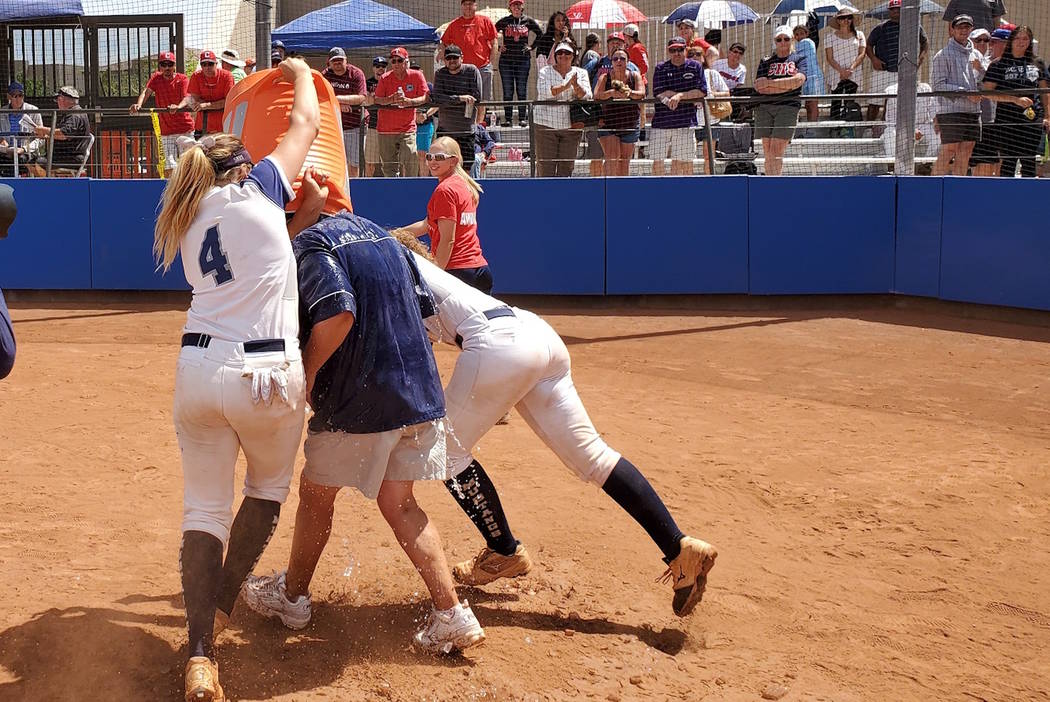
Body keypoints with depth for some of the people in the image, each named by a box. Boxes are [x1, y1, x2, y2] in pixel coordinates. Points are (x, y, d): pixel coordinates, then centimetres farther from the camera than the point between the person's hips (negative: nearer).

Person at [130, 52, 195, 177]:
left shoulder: (182, 79, -3)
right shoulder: (156, 78, 7)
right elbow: (146, 92, -7)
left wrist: (178, 107, -39)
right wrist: (138, 104, -29)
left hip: (185, 130, -2)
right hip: (166, 131, 2)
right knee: (169, 166, -5)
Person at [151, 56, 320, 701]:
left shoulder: (188, 223, 19)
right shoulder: (257, 189, 5)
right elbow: (307, 123, 16)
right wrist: (300, 72, 34)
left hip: (197, 370, 4)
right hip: (267, 374, -4)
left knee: (204, 509, 8)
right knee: (269, 489, 21)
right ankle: (221, 607, 22)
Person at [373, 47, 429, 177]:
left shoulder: (417, 76, -2)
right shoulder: (385, 78, 0)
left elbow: (425, 98, -4)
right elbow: (376, 100, -4)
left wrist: (410, 102, -23)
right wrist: (391, 99, -23)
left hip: (408, 128, -1)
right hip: (386, 130, 1)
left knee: (410, 164, -13)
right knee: (388, 168, 4)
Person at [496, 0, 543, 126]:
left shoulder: (528, 21, 5)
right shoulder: (504, 21, 3)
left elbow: (541, 34, 15)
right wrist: (498, 47, 2)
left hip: (523, 59, 0)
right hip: (506, 60, 0)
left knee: (522, 91, 2)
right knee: (507, 91, 1)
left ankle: (522, 118, 7)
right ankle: (508, 119, 5)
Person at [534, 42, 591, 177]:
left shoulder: (581, 73, 11)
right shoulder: (545, 72, 5)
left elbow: (586, 96, -2)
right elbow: (544, 92, -14)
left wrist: (576, 86, -23)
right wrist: (566, 85, -23)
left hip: (571, 125, 2)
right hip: (546, 124, -2)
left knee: (567, 166, 3)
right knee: (546, 166, -5)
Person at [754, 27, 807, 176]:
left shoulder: (799, 59, 10)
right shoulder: (766, 61, 14)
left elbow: (798, 80, -10)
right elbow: (759, 87, 0)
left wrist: (770, 83, -9)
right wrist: (788, 85, -6)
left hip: (788, 107, -3)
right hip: (765, 107, 3)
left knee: (776, 151, -12)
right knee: (767, 152, 2)